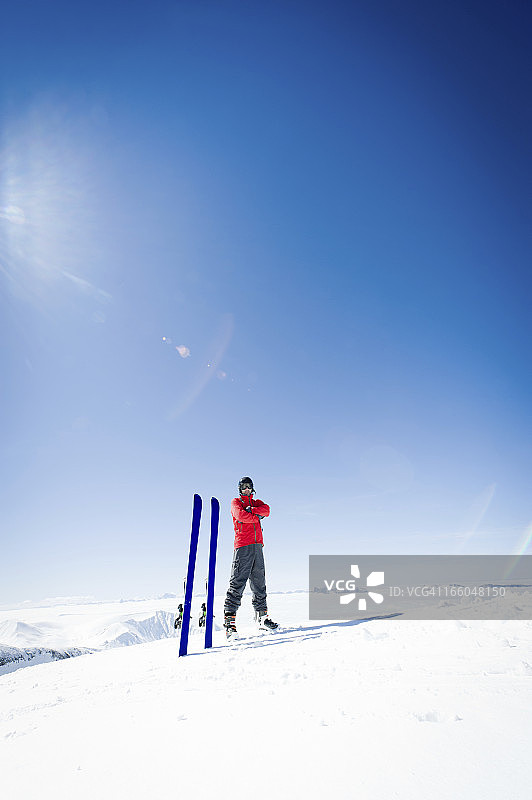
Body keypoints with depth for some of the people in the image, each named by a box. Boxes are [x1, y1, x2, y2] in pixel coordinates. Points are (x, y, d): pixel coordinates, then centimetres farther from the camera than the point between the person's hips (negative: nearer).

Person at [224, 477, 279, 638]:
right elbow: (241, 515, -12)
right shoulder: (235, 502, 10)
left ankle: (261, 617, 17)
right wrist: (257, 517, -2)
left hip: (257, 546, 5)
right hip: (242, 546, -5)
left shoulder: (257, 503, 23)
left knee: (259, 583, 9)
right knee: (237, 583, -10)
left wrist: (251, 510, -10)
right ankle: (229, 620, -9)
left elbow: (266, 510, 0)